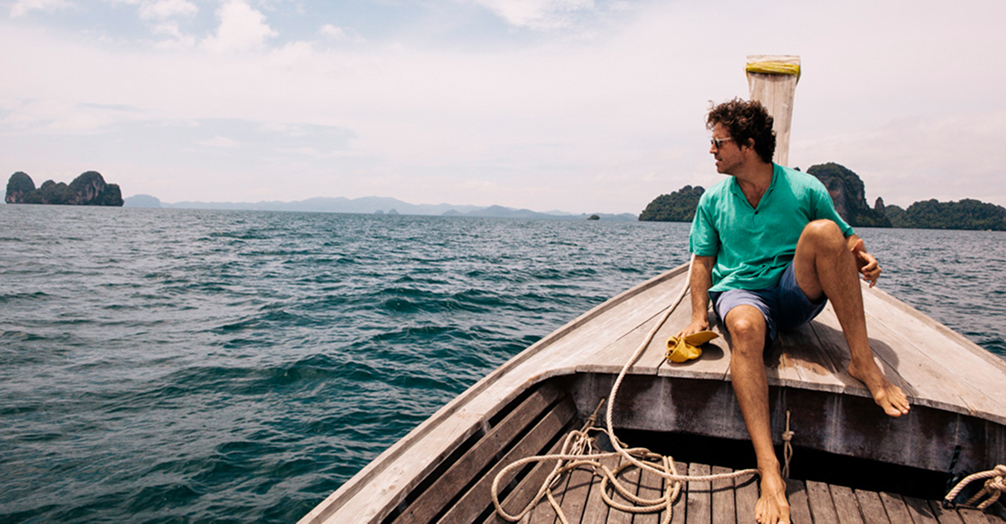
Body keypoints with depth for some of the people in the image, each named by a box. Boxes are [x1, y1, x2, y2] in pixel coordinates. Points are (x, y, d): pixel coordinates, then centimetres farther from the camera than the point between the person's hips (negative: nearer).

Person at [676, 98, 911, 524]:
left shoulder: (804, 189, 2)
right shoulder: (713, 200, 7)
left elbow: (846, 238, 10)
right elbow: (703, 261, 9)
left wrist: (862, 258, -14)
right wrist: (699, 316, -5)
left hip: (797, 293, 0)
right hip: (740, 292, 0)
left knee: (822, 230, -28)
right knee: (744, 327, -38)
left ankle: (863, 362, -25)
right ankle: (769, 471, -47)